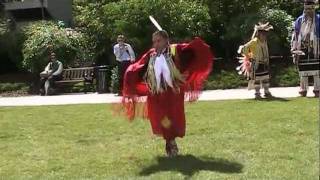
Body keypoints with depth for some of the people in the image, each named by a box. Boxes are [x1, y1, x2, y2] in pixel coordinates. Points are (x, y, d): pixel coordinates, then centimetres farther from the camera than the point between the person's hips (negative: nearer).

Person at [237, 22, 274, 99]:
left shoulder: (265, 42, 6)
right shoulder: (254, 42, -16)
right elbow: (243, 49, -18)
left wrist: (266, 60, 15)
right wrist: (249, 57, -10)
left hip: (264, 64, 7)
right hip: (256, 64, -7)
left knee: (266, 78, 10)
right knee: (257, 79, -1)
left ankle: (267, 92, 20)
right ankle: (257, 93, 7)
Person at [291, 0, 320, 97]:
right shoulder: (299, 21, 8)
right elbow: (294, 36, 9)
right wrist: (294, 51, 3)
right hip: (302, 50, 2)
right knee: (303, 71, 4)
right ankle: (303, 90, 12)